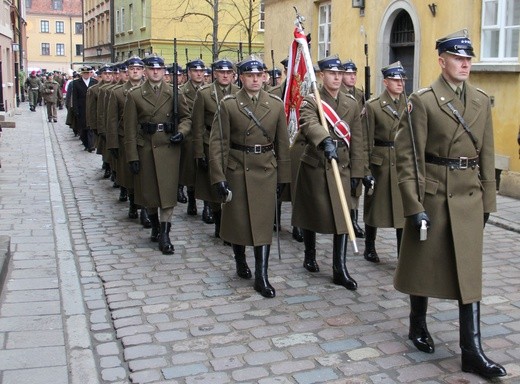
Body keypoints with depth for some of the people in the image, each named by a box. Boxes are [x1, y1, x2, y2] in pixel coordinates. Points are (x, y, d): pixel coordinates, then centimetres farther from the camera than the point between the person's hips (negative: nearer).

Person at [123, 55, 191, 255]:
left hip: (169, 147, 0)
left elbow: (186, 117, 11)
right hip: (145, 147, 0)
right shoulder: (134, 94, 1)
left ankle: (164, 235, 0)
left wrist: (181, 132, -10)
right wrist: (132, 156, -6)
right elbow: (130, 128, -1)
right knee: (148, 189, 10)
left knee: (167, 190, -4)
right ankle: (155, 225, 32)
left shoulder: (173, 93, 4)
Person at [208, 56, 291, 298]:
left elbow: (282, 143, 5)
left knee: (264, 222, 0)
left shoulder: (276, 104, 2)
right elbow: (218, 143, -7)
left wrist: (283, 176, 5)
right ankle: (240, 261, 35)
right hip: (237, 169, -1)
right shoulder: (228, 104, -5)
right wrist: (219, 177, -12)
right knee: (237, 219, 11)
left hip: (266, 170, 1)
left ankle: (261, 277, 4)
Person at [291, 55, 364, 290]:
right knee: (311, 212, 10)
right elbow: (309, 123, -29)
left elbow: (357, 140, 9)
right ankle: (310, 255, 33)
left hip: (341, 167, 3)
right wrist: (325, 141, -49)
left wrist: (357, 171, 5)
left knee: (342, 217, -2)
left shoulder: (351, 104, 8)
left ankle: (340, 270, 3)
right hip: (314, 166, -3)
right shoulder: (311, 101, -5)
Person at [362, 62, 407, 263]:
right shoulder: (373, 105, -3)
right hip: (380, 161, -3)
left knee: (404, 208, 3)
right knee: (375, 205, 8)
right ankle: (369, 248, 23)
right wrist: (365, 168, -8)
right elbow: (367, 140, -4)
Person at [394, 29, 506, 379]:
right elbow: (407, 157, -11)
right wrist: (414, 206, -15)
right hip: (432, 195, -4)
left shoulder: (482, 101, 8)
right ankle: (418, 325, 33)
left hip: (469, 198, 4)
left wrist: (488, 201, 9)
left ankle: (472, 351, 8)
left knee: (470, 270, 3)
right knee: (424, 264, 11)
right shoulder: (423, 100, -8)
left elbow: (487, 154, 11)